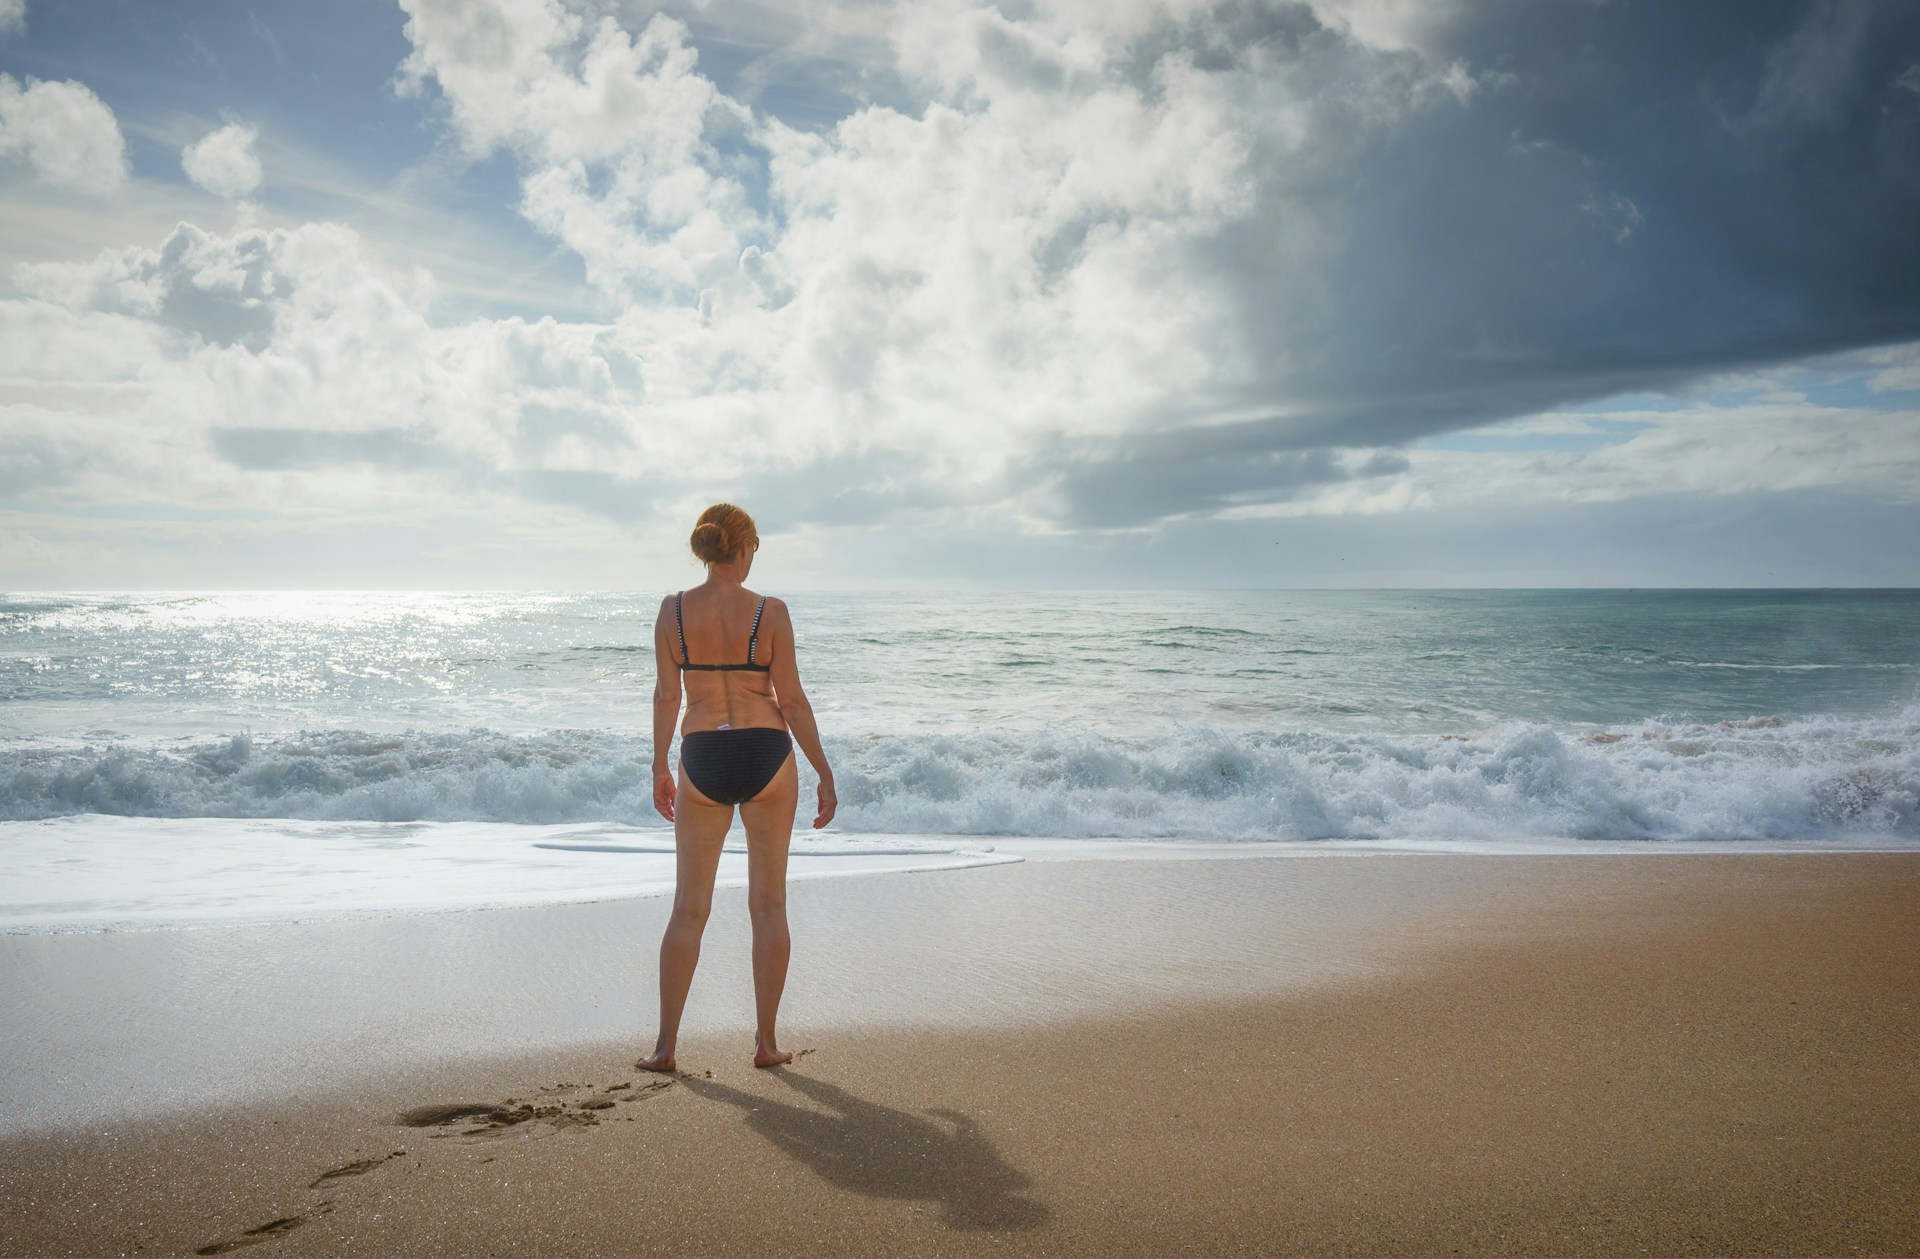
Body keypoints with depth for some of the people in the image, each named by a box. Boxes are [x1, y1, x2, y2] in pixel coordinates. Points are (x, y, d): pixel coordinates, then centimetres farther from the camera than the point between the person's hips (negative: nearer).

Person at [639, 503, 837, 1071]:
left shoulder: (673, 610, -2)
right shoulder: (771, 612, -7)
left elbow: (666, 695, 1)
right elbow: (791, 699, -7)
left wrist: (659, 769, 13)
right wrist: (825, 775, 0)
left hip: (703, 761, 2)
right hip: (767, 756, -1)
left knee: (689, 907, 10)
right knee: (769, 903, 9)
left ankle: (665, 1045, 9)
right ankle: (766, 1041, 13)